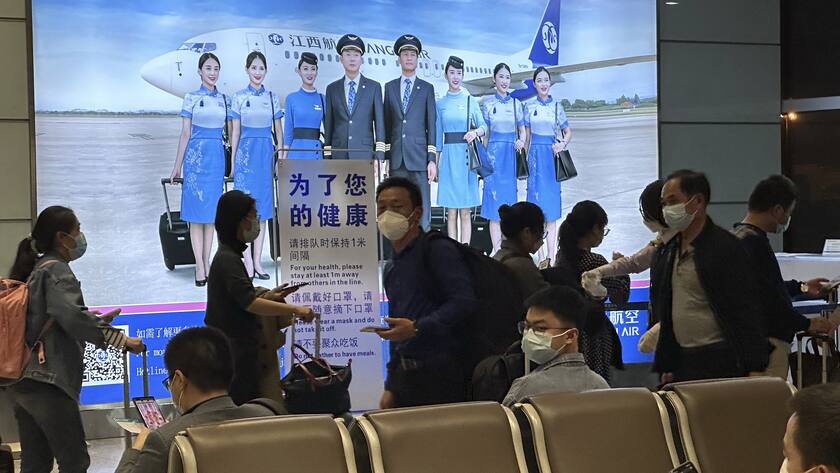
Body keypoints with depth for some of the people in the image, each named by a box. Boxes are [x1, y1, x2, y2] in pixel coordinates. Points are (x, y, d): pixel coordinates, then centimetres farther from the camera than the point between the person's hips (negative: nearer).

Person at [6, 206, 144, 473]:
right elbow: (72, 317, -25)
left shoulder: (32, 269, 16)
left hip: (19, 382, 9)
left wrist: (97, 320, 27)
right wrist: (121, 339, -24)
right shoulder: (55, 271, -10)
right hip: (46, 382, -9)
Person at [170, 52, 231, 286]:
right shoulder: (191, 98, 1)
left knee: (212, 210, 6)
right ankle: (200, 267, -2)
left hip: (217, 156, 3)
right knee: (196, 210, -3)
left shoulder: (224, 99, 10)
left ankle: (206, 263, 11)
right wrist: (177, 166, 0)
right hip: (196, 155, -3)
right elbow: (185, 133, 1)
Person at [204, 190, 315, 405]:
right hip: (235, 348, -10)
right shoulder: (228, 259, -15)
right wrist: (295, 309, -27)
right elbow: (249, 303, -25)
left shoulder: (228, 255, 17)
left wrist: (266, 296, 8)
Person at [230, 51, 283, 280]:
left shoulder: (272, 97, 8)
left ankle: (257, 261, 9)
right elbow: (235, 132, 3)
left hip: (266, 153, 3)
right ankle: (248, 262, -4)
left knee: (263, 208, 4)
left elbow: (278, 131, 10)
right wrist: (232, 161, 0)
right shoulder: (239, 97, 2)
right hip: (246, 152, -3)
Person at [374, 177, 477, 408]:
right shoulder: (391, 269, 21)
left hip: (440, 373, -8)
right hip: (405, 372, 8)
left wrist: (418, 328, -24)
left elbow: (464, 300, -20)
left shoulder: (437, 249, -6)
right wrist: (390, 387, 19)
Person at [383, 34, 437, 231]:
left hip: (419, 157, -2)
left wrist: (432, 159, -4)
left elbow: (431, 125, 4)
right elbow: (386, 124, 12)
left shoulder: (427, 88, 8)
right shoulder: (390, 87, 13)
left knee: (423, 209, -5)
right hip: (396, 158, 2)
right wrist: (385, 156, 5)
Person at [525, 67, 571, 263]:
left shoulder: (557, 106, 4)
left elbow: (568, 132, 11)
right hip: (535, 155, 0)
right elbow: (527, 136, 12)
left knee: (552, 210, 0)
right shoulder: (530, 107, 6)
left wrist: (563, 144, -8)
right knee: (536, 204, -2)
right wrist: (525, 158, 8)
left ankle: (551, 255, 3)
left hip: (552, 155, 0)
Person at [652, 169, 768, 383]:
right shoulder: (664, 254, 14)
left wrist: (755, 369, -17)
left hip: (721, 365, -6)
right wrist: (665, 367, 16)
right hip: (681, 364, 6)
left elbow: (747, 310, -12)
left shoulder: (727, 247, -8)